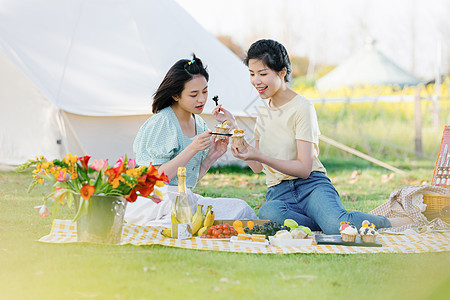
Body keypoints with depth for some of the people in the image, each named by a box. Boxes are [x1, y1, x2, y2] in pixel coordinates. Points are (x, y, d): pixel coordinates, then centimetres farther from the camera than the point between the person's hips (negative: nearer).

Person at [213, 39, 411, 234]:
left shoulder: (302, 108, -5)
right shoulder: (263, 110, 16)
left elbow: (304, 168, -11)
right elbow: (257, 167, 18)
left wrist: (260, 156, -21)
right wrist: (233, 126, 12)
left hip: (311, 185, -4)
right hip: (279, 194, 4)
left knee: (336, 226, -37)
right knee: (268, 212, -38)